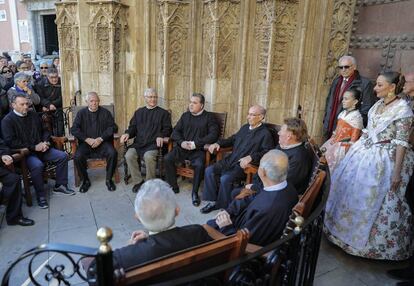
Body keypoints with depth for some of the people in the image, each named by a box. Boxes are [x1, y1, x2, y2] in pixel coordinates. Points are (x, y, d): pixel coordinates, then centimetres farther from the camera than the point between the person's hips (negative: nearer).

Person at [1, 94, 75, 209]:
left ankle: (60, 186, 4)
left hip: (41, 149, 6)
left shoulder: (33, 115, 11)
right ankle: (41, 196, -18)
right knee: (37, 165, -35)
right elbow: (10, 142, -16)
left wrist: (46, 142, -2)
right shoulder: (7, 120, -7)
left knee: (63, 156, -8)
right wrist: (34, 147, -18)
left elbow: (44, 131, 21)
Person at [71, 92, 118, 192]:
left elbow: (112, 127, -1)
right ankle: (85, 181, -3)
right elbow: (74, 129, 2)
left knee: (113, 153, -29)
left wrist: (101, 139, -13)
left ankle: (109, 179, -9)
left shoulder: (105, 112, 9)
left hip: (102, 142, -1)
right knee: (77, 157, -27)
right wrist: (87, 139, -12)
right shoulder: (81, 113, 11)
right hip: (86, 143, 1)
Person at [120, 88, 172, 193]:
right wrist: (127, 133, -1)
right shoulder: (139, 112, 24)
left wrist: (161, 136, -15)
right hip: (138, 143, 4)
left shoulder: (163, 113, 13)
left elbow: (167, 129, 6)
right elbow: (133, 127, 22)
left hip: (153, 144, -4)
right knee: (129, 155, -25)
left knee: (149, 156, -34)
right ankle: (138, 181, -8)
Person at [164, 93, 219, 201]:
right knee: (167, 159, -18)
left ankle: (195, 192, -11)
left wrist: (195, 143, -15)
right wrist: (181, 142, -7)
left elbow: (213, 135, -9)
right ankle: (173, 187, -2)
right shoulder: (185, 115, 16)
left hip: (198, 150, -4)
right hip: (182, 147, 4)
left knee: (199, 165, -31)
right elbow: (175, 131, 14)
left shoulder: (208, 117, 4)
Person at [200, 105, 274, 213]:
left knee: (225, 178, -29)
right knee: (209, 171, -10)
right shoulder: (245, 127, 17)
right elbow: (233, 139, 28)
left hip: (244, 165, -7)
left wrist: (250, 157, -30)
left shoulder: (265, 134, -6)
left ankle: (225, 206, -5)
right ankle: (213, 201, 0)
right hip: (230, 160, 7)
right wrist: (218, 143, 11)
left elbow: (267, 152, -17)